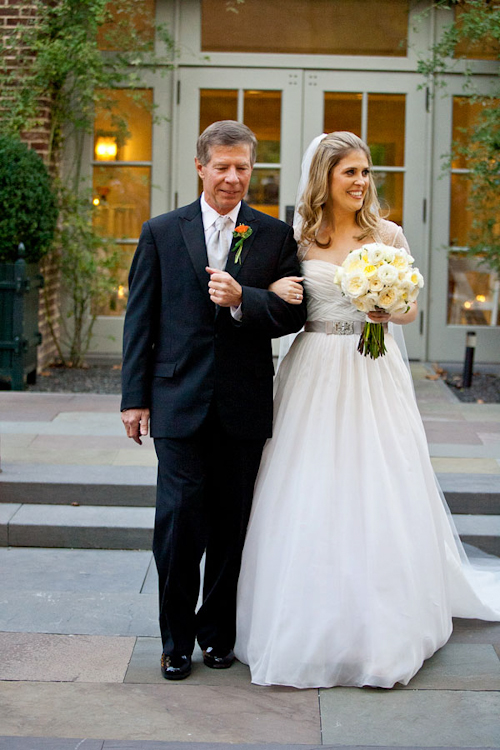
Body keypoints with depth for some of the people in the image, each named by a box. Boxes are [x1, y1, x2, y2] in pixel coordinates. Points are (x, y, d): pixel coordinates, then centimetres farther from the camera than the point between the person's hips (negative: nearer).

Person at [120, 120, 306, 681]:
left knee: (232, 525, 8)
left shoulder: (275, 236, 6)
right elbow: (140, 318, 5)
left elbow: (294, 313, 0)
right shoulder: (161, 232, 6)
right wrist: (135, 396, 0)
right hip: (179, 402, -1)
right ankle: (176, 639, 12)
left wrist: (241, 298, -18)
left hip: (244, 405, 1)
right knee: (180, 519, -3)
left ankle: (218, 632, 25)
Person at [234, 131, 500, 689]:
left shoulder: (388, 235, 3)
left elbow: (410, 310, 7)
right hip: (313, 372, 1)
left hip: (374, 375, -1)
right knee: (308, 497, 2)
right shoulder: (298, 237, 4)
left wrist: (390, 309, -15)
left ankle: (381, 632, 13)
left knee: (377, 495, -1)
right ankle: (311, 627, 16)